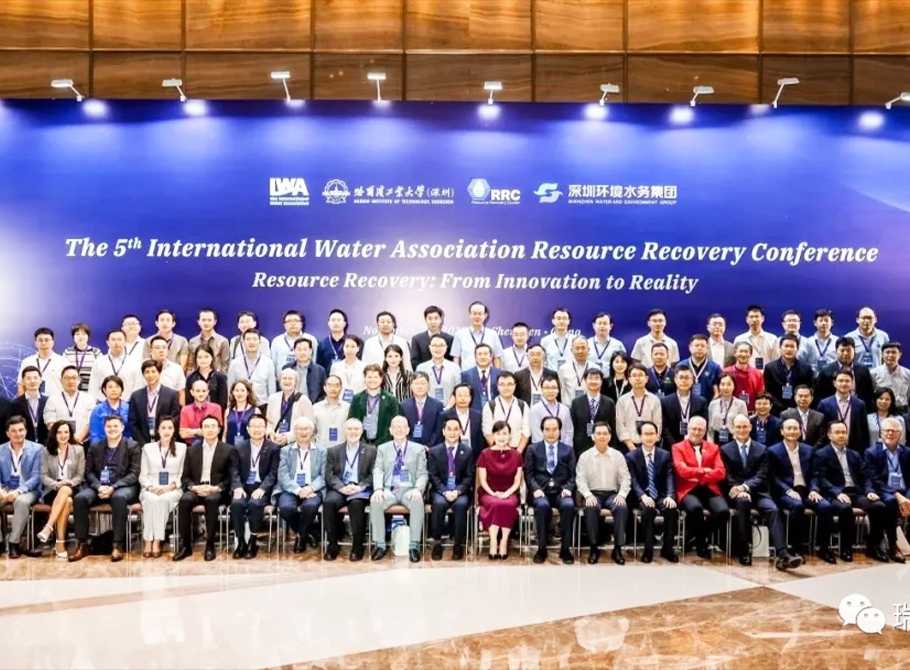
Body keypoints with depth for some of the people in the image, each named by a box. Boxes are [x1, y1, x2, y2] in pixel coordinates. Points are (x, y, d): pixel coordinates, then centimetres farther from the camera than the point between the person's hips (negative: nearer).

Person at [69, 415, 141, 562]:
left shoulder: (132, 446, 4)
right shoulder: (95, 447, 16)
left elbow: (134, 474, -4)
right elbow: (89, 472, 9)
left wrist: (113, 487, -18)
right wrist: (99, 487, -12)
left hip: (123, 487, -4)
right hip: (99, 487, 4)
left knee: (119, 498, -37)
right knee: (79, 498, -26)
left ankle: (118, 545, -32)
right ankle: (82, 545, -19)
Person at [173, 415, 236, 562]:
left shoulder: (229, 450, 7)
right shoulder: (192, 450, 15)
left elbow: (232, 478, 2)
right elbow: (185, 477, 11)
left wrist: (216, 488, -15)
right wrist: (194, 487, -10)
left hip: (217, 492, -2)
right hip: (196, 489, 3)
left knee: (211, 500, -36)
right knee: (184, 500, -31)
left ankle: (210, 545, -26)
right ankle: (185, 545, -21)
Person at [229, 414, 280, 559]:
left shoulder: (274, 448, 4)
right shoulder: (240, 448, 12)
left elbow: (273, 473, -4)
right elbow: (235, 471, 5)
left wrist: (262, 488, -20)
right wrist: (237, 487, -15)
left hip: (262, 488, -2)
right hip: (244, 486, 2)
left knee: (255, 503, -33)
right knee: (236, 503, -29)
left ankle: (253, 542, -17)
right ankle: (241, 542, -15)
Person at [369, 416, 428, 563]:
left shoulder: (418, 449, 11)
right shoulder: (382, 448, 15)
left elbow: (422, 473, 3)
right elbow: (378, 471, 3)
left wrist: (418, 489, -18)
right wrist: (378, 489, -18)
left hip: (409, 489, -1)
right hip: (389, 489, 1)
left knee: (418, 502, -35)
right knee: (375, 501, -31)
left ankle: (413, 546, -27)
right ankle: (380, 545, -20)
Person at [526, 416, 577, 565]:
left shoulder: (568, 450, 16)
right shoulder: (533, 449, 13)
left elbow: (573, 474, 9)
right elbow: (529, 474, 5)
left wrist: (568, 488, -10)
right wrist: (536, 489, -12)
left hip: (561, 491, 1)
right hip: (541, 491, -1)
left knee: (569, 505, -33)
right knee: (542, 505, -35)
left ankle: (565, 548, -19)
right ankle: (542, 548, -20)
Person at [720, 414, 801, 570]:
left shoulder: (761, 449, 12)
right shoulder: (725, 450, 10)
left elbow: (761, 476, 0)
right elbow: (727, 477, 1)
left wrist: (745, 487, -19)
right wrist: (740, 490, -19)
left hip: (757, 492, 2)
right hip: (736, 494, -2)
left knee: (773, 509, -29)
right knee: (743, 501, -36)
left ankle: (782, 556, -38)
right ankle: (744, 551, -28)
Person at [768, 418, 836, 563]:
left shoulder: (808, 449, 17)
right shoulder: (774, 451, 3)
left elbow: (814, 474, 15)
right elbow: (773, 477, -3)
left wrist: (814, 489, -5)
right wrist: (788, 490, -18)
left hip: (806, 491, 4)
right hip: (786, 492, -4)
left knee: (826, 506, -24)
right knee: (797, 506, -36)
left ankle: (824, 549, -10)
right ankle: (796, 548, -23)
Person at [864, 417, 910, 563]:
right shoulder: (872, 453, 4)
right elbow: (875, 481, -6)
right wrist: (896, 495, -21)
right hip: (884, 493, -3)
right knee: (891, 502, -37)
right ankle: (892, 546, -24)